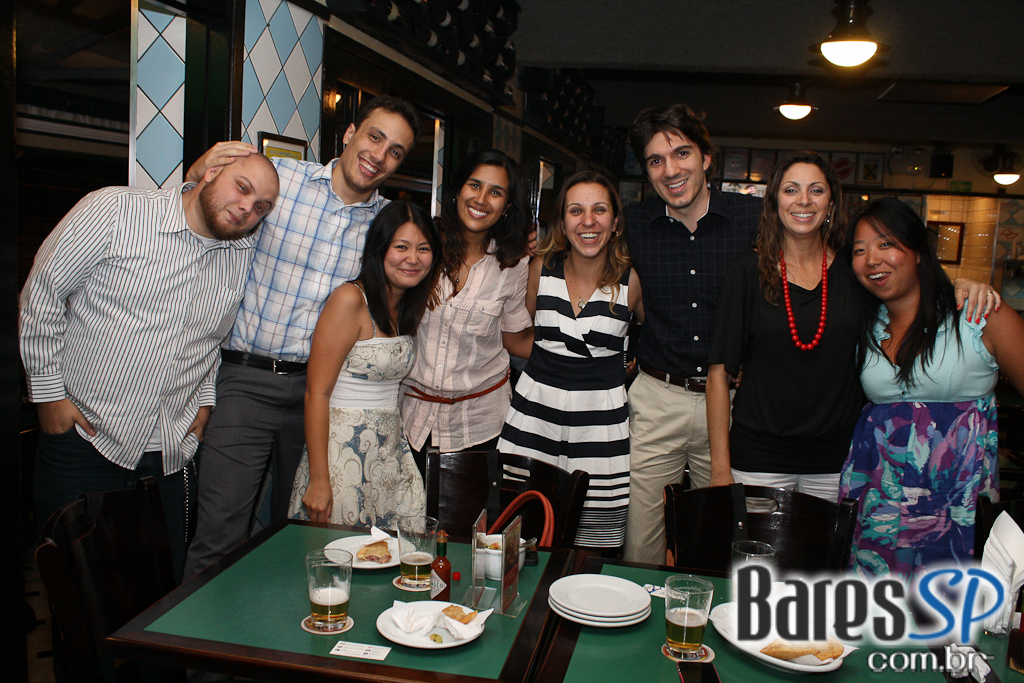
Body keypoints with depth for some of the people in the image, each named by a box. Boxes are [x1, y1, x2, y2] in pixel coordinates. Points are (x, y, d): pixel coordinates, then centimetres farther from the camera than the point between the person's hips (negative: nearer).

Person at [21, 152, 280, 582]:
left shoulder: (245, 259, 5)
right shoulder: (113, 211, -8)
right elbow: (43, 292, -4)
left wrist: (205, 397, 9)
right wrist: (48, 389, -5)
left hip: (172, 454, 4)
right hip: (83, 438, -3)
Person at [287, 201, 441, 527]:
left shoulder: (412, 306, 9)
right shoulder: (350, 299, -13)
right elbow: (317, 393, -16)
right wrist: (318, 481, -18)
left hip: (391, 449, 7)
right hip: (343, 448, -6)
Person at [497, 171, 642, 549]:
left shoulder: (631, 280, -4)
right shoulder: (542, 267, 2)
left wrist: (624, 364, 5)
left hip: (600, 417, -1)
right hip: (536, 409, 2)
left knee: (592, 561, 0)